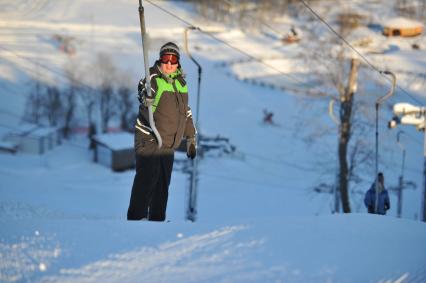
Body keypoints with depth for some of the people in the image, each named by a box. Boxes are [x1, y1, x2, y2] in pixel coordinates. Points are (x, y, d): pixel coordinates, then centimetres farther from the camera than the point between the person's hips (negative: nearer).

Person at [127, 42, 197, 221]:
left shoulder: (181, 83, 13)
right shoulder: (152, 79, -9)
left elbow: (186, 112, 23)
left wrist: (191, 138, 22)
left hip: (169, 145, 7)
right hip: (149, 140, -7)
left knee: (163, 185, 10)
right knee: (146, 181, -12)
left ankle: (157, 219, 17)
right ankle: (136, 218, -7)